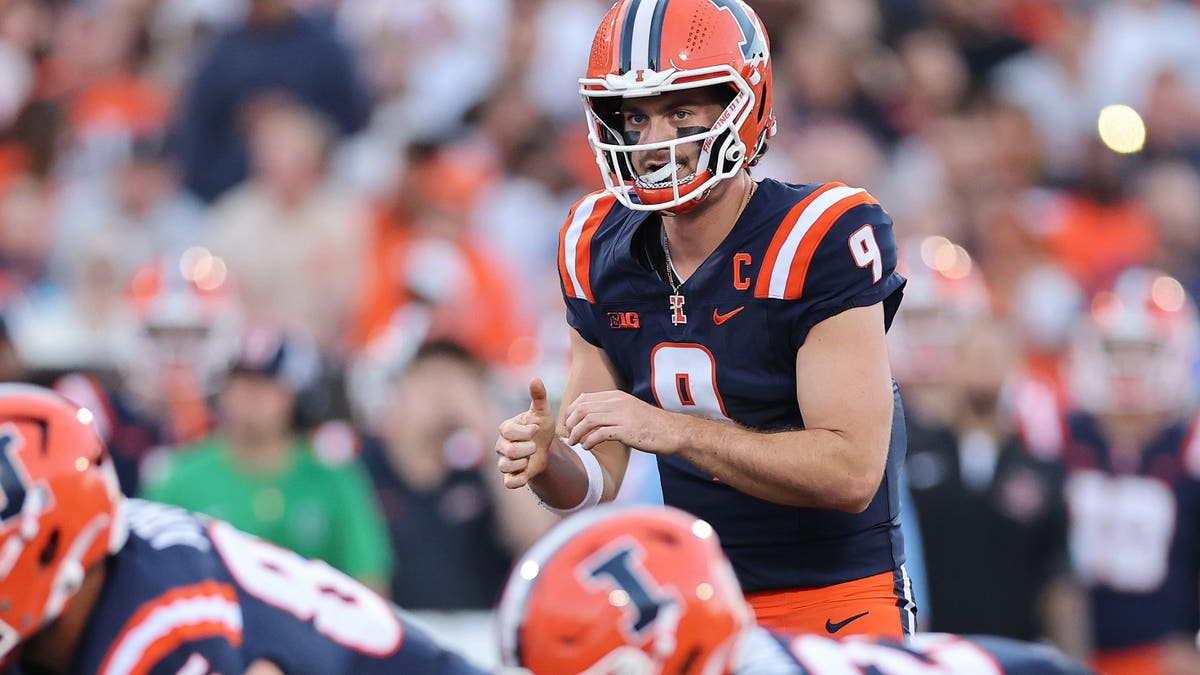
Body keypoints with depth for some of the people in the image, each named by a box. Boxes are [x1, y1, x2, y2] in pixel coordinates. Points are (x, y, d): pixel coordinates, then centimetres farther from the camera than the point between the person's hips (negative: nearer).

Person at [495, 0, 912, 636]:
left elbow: (852, 472, -23)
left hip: (836, 600, -6)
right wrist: (546, 463, -17)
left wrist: (672, 429, -28)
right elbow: (597, 480, 6)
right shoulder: (600, 249, 1)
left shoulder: (819, 241, -17)